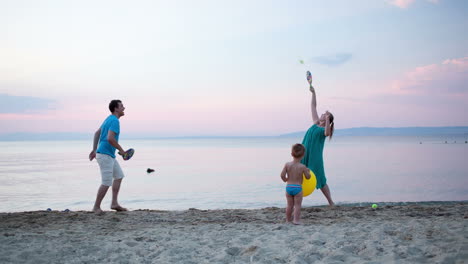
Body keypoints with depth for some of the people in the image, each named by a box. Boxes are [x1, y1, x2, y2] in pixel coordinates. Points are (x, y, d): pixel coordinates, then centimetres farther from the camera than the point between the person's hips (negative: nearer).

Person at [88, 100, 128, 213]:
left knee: (119, 176, 13)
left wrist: (94, 150, 23)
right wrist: (121, 150, -15)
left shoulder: (109, 119, 15)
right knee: (107, 182, -6)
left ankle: (114, 203, 15)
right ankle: (96, 207, 6)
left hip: (110, 155, 10)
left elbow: (97, 133, 21)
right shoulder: (115, 121, -16)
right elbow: (110, 139, -28)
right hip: (105, 154, -10)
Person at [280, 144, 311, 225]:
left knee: (290, 205, 17)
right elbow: (308, 177, -3)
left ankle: (288, 219, 29)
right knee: (297, 205, 5)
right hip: (298, 188, -3)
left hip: (288, 187, 3)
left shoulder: (287, 165, -6)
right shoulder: (302, 167, -11)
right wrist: (307, 171, 17)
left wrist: (285, 180, 13)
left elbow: (282, 175, -8)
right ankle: (296, 220, 1)